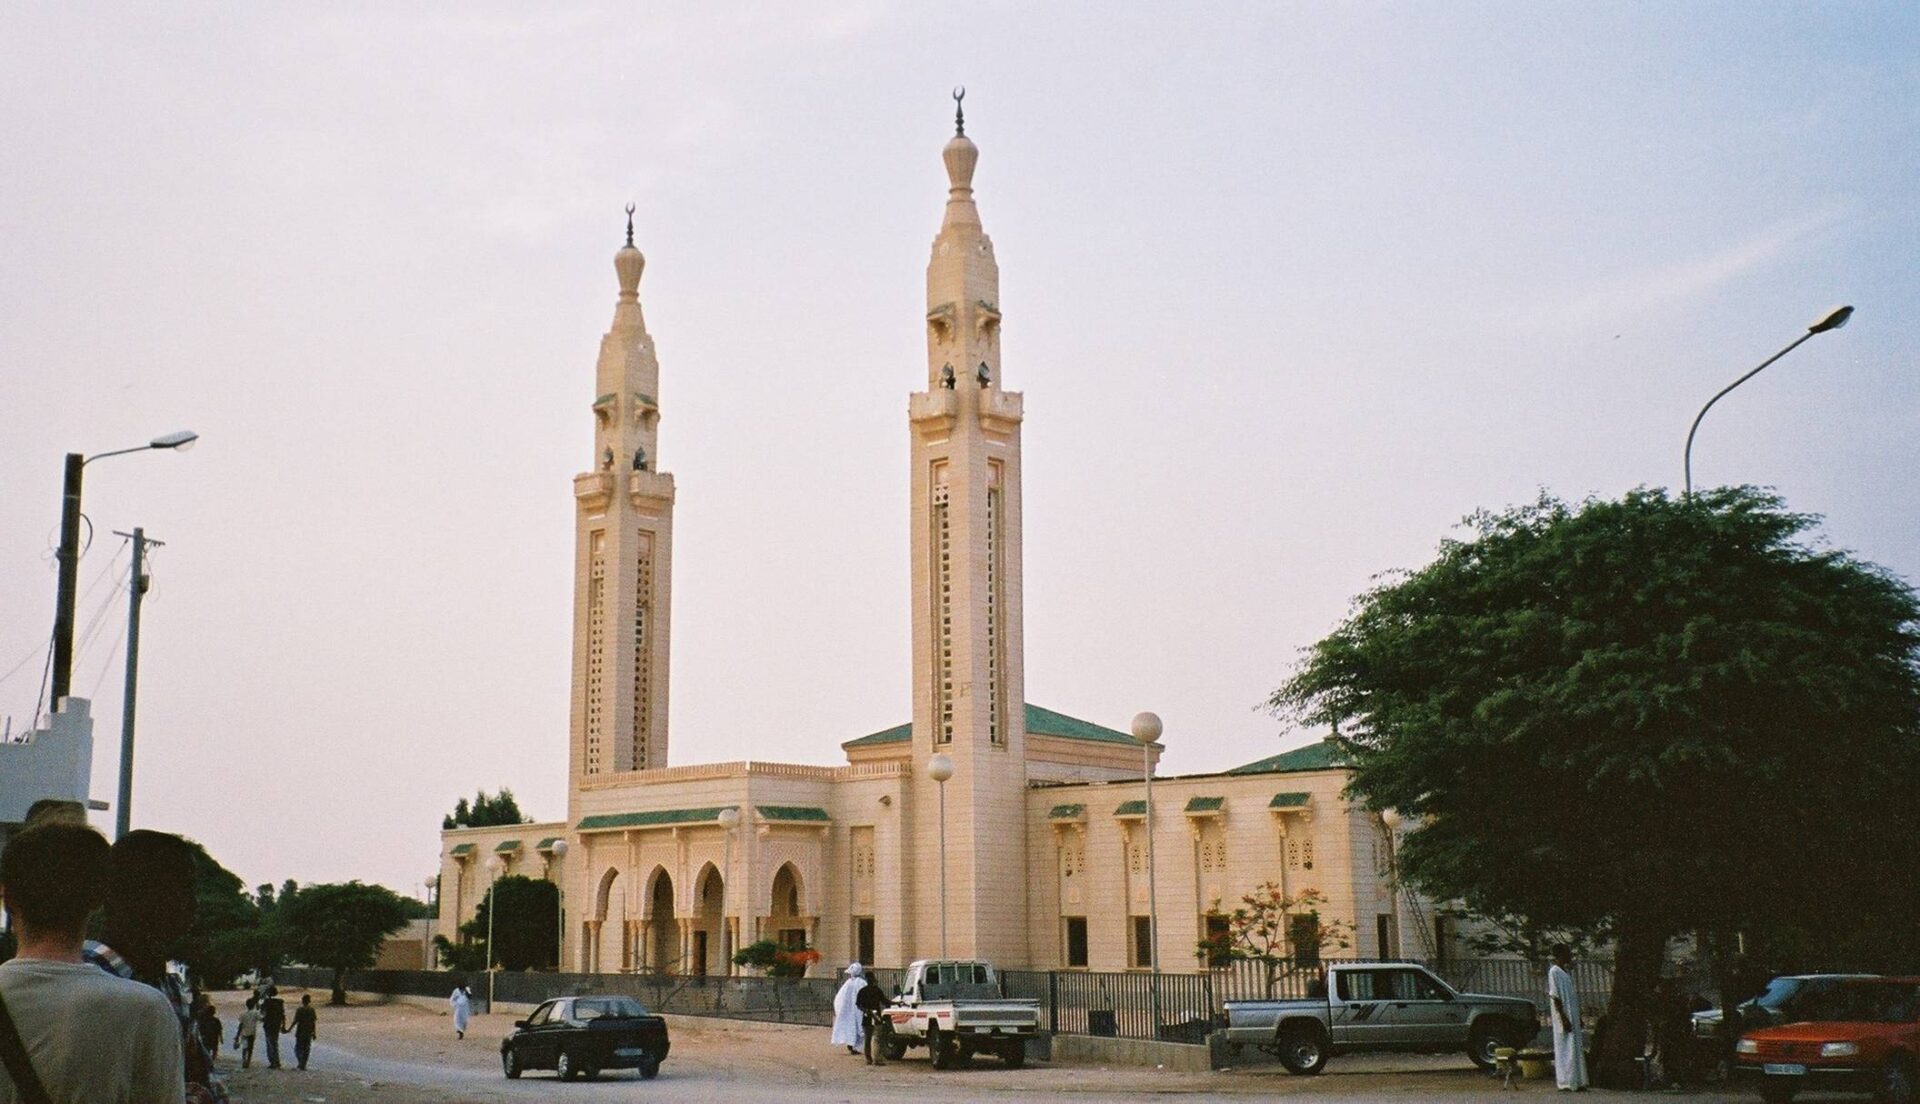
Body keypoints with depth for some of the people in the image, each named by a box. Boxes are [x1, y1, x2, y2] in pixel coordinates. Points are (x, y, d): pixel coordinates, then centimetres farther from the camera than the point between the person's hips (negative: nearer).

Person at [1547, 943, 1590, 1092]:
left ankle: (1576, 1082, 14)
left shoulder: (1566, 971, 15)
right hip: (1565, 1017, -9)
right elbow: (1555, 997, -17)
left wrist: (1578, 1018, 19)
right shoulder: (1554, 972, -12)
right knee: (1566, 1048, -7)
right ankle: (1567, 1083, -3)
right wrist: (1564, 1018, -22)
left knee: (1576, 1049, 10)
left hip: (1572, 1016, 9)